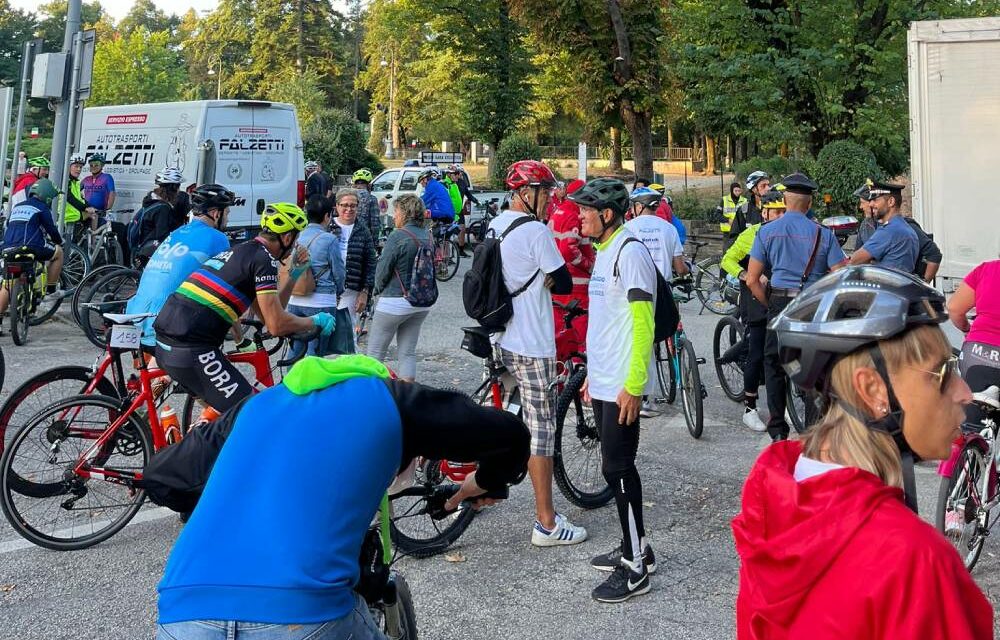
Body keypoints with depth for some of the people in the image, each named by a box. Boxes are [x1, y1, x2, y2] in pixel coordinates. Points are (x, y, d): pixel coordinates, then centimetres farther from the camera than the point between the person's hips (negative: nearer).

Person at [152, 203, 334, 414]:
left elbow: (267, 313, 25)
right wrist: (316, 321, 6)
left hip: (165, 342, 10)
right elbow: (276, 325, -11)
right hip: (191, 350, -10)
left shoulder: (240, 252, 23)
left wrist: (294, 274, 23)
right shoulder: (264, 259, -6)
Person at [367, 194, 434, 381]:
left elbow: (383, 269, -11)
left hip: (395, 302, -7)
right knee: (408, 353, 13)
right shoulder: (428, 237, 5)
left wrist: (378, 289, 7)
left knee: (375, 352, 5)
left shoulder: (398, 236, -16)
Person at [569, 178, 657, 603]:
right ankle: (634, 548, 27)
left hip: (621, 387, -10)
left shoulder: (630, 252, -15)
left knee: (617, 469, -5)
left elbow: (642, 324, -20)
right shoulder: (604, 252, 15)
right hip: (603, 382, 10)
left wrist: (633, 386, -22)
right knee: (616, 466, 15)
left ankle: (635, 568, 5)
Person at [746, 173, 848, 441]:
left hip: (780, 303, 1)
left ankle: (778, 432, 15)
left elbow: (752, 281, -1)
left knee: (774, 365, 13)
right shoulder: (823, 233, -3)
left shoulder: (767, 232, 0)